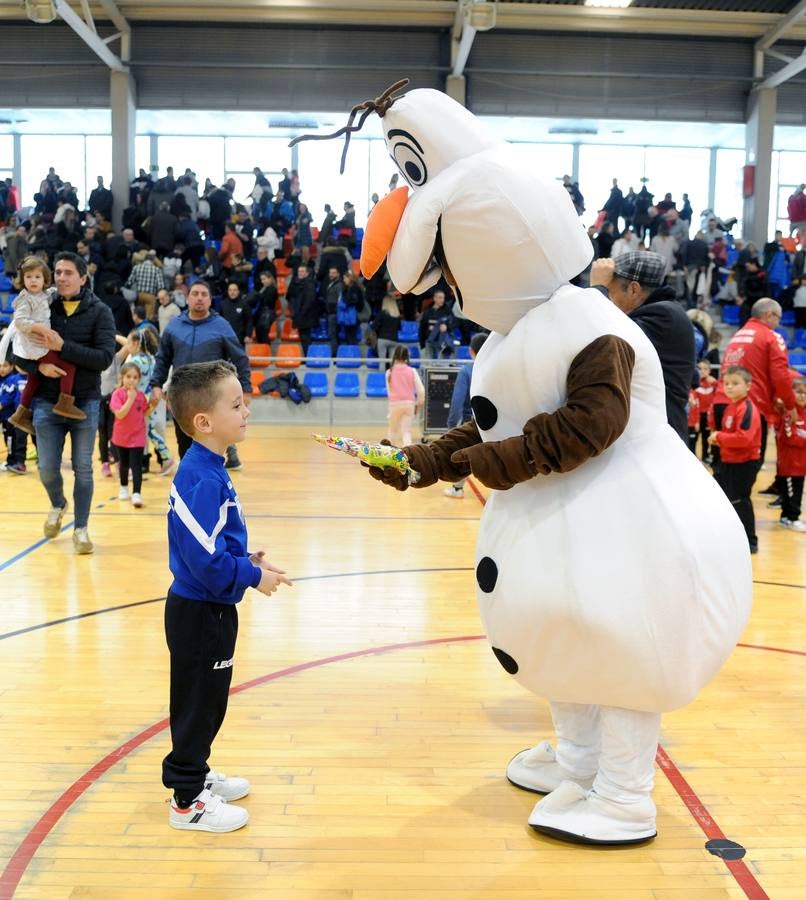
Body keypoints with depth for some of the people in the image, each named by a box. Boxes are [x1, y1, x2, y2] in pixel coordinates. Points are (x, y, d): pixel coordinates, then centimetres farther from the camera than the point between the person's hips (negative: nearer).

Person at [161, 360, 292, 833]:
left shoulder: (207, 469, 5)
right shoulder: (203, 479, -26)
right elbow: (204, 558, -29)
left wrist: (247, 560, 6)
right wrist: (253, 577, -18)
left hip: (206, 608, 9)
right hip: (201, 612, -9)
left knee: (207, 700, 22)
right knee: (199, 702, 4)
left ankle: (193, 773, 38)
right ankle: (189, 802, 18)